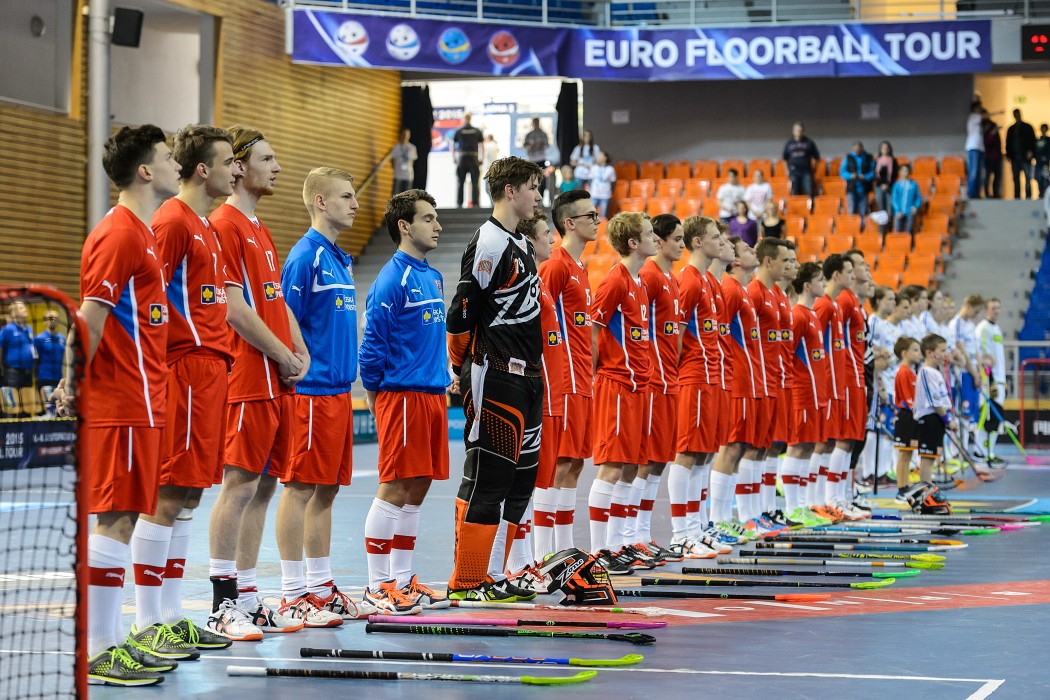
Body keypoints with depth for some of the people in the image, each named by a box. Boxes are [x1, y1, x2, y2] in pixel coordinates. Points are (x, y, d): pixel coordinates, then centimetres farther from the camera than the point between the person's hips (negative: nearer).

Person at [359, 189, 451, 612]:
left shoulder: (433, 277, 15)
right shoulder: (393, 279, -12)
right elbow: (373, 341, -13)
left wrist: (443, 373, 14)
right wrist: (374, 392, -7)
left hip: (432, 394, 9)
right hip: (403, 395, -9)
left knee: (417, 488, 11)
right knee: (394, 489, -5)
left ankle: (402, 579, 18)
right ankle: (378, 585, 0)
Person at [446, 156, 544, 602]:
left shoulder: (521, 244, 18)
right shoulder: (489, 244, -14)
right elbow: (461, 313, -16)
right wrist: (463, 369, -6)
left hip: (527, 378, 10)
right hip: (496, 378, -10)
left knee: (521, 477, 11)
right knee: (487, 478, -6)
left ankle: (493, 574, 17)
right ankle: (466, 582, -1)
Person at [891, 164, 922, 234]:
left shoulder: (914, 184, 6)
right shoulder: (897, 184, 6)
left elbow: (919, 198, 10)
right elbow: (894, 199, 3)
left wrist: (916, 207, -9)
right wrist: (898, 211, -9)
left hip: (910, 212, 0)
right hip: (900, 213, 0)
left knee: (909, 232, -12)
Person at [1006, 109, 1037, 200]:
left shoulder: (1027, 127, 7)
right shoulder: (1011, 129, 17)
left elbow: (1032, 140, 1)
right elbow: (1008, 143, 16)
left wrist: (1031, 152, -13)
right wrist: (1009, 154, 3)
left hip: (1025, 157, -3)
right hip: (1015, 157, 3)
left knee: (1028, 178, -9)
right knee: (1016, 178, 2)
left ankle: (1028, 196, -10)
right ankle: (1017, 197, 2)